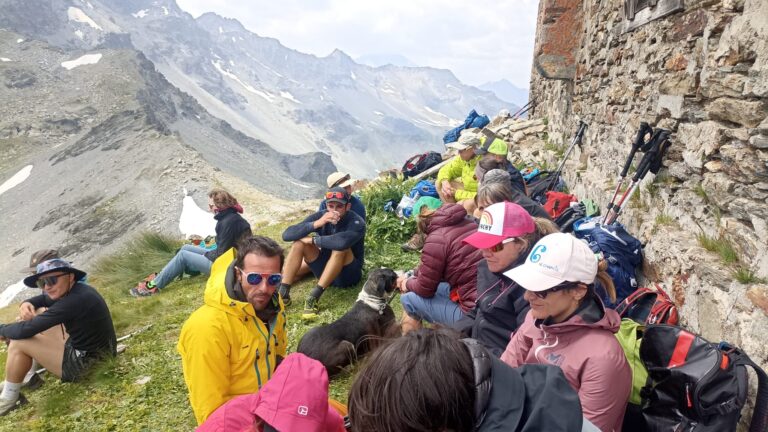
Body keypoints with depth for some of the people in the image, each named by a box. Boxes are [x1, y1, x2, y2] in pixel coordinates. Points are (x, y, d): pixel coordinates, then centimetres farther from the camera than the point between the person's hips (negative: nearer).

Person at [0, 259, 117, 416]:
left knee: (18, 343, -10)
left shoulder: (74, 301, -27)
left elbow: (26, 330, -24)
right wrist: (26, 303, -2)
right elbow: (44, 299, 21)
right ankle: (30, 376, 23)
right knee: (39, 314, 15)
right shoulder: (77, 290, 1)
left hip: (84, 362, -10)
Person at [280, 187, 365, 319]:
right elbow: (287, 235, -21)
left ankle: (313, 298, -33)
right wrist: (316, 223, -34)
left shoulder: (356, 223, -21)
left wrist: (313, 240, -29)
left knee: (340, 246, -34)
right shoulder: (319, 216, -9)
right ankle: (283, 293, -19)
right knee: (299, 242, -15)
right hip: (325, 271, 4)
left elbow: (342, 241, -45)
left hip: (348, 274, -4)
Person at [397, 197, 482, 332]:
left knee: (408, 298, 6)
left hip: (474, 310, -8)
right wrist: (411, 277, 26)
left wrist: (408, 284, 17)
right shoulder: (466, 222, 8)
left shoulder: (436, 239, -15)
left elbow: (425, 289, -3)